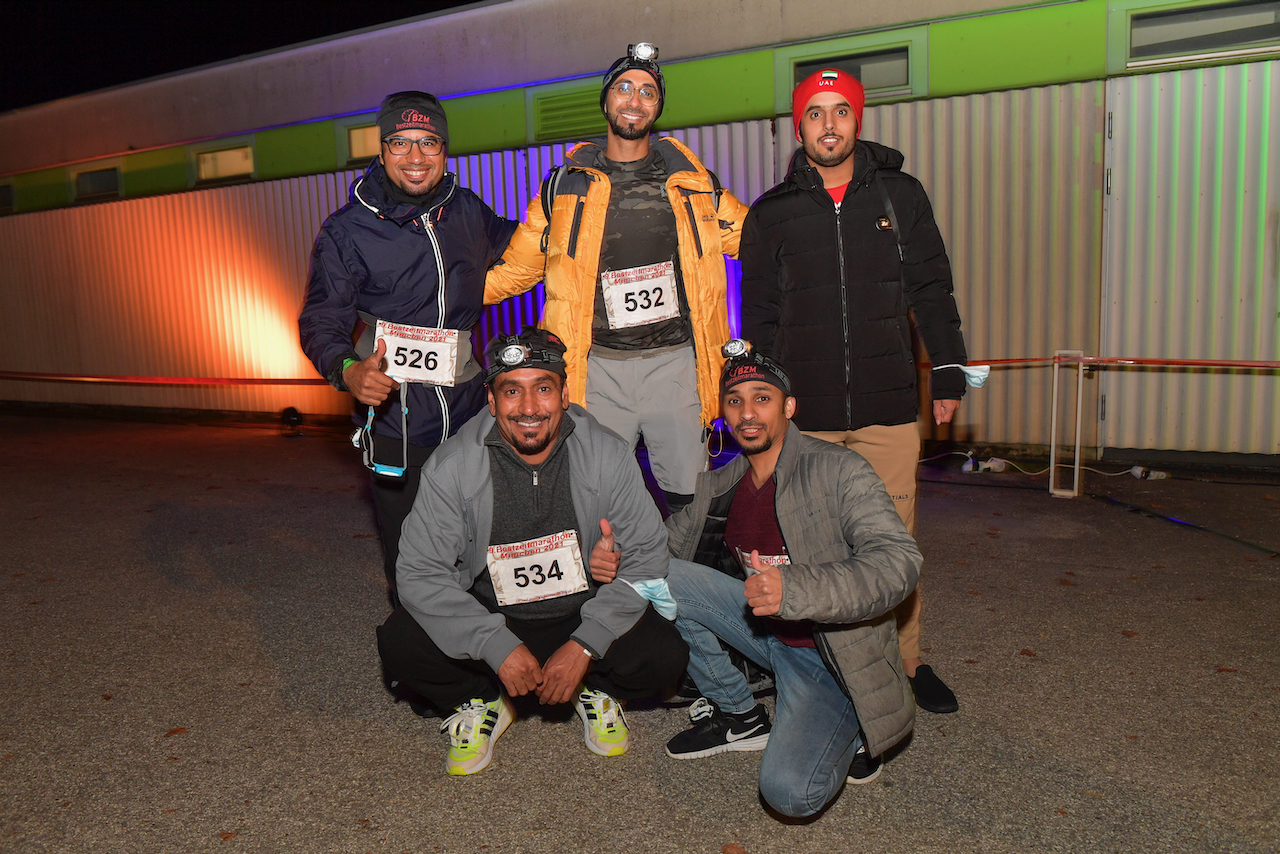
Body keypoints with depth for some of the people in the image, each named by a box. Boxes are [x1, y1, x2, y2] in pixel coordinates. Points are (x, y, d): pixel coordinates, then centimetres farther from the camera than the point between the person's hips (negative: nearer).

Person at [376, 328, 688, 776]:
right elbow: (420, 573, -13)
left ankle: (596, 691, 11)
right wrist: (497, 646, -24)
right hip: (488, 619, 1)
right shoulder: (451, 467, -15)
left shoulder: (608, 456, -14)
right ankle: (481, 703, 8)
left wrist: (584, 646, -19)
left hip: (584, 616, 0)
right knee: (400, 645, -23)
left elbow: (647, 554, -10)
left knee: (665, 656, -25)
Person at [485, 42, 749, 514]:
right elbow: (514, 269, 12)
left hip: (676, 363, 1)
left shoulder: (694, 184, 8)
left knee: (688, 497, 6)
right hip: (598, 369, 0)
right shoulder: (565, 187, 8)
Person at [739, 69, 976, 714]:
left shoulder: (901, 196, 10)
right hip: (805, 413, 0)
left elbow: (932, 290, 12)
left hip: (888, 406, 0)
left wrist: (949, 372, 7)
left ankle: (905, 662, 21)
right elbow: (759, 317, 11)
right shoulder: (771, 215, 8)